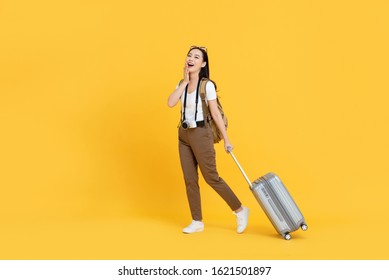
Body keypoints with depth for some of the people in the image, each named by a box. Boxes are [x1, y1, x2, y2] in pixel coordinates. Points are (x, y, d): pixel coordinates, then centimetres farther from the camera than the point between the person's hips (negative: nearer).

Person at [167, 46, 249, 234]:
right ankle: (197, 222, 16)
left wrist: (226, 139, -9)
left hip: (200, 134, -6)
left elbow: (216, 114, -10)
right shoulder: (182, 84, 7)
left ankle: (240, 211, 14)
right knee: (189, 179, 7)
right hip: (184, 134, 6)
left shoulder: (207, 85, -11)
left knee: (211, 177, -2)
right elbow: (171, 103, -9)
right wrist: (185, 81, -9)